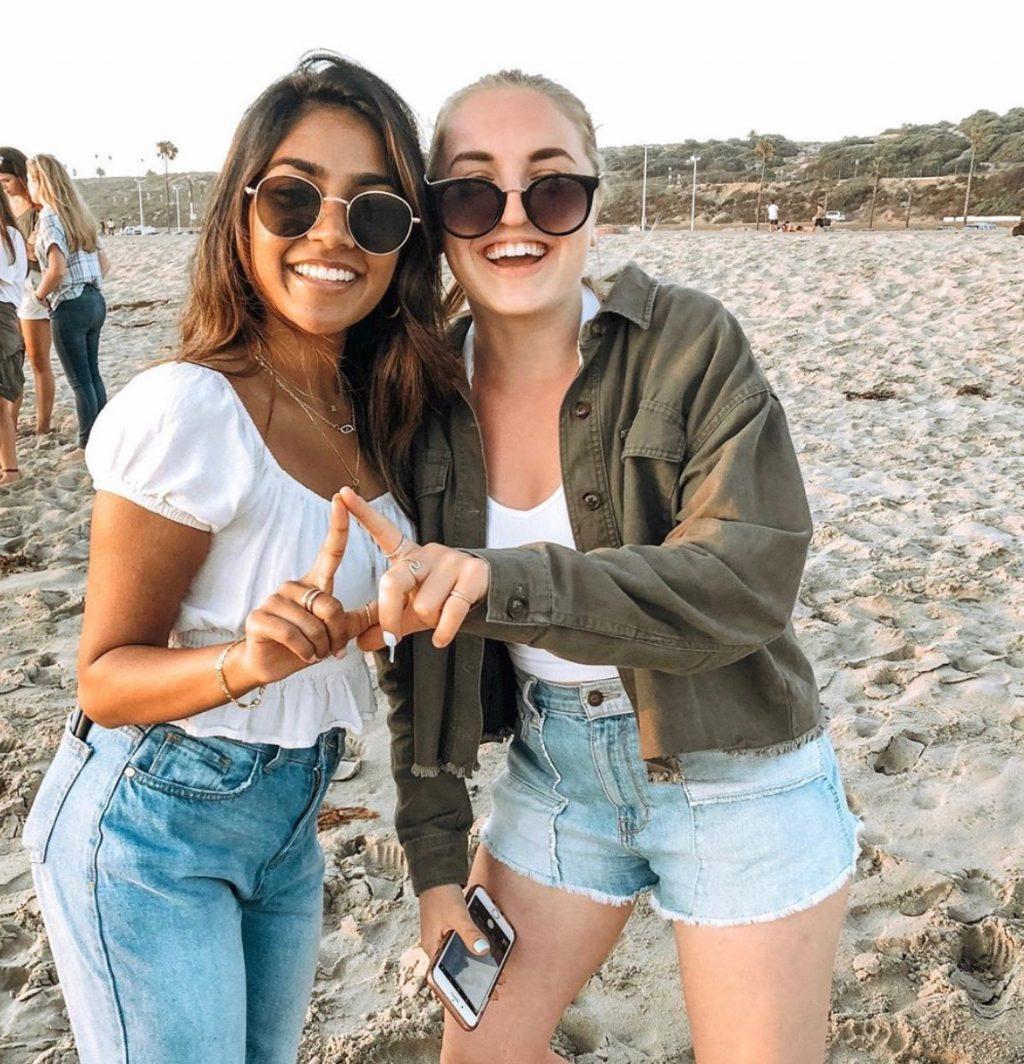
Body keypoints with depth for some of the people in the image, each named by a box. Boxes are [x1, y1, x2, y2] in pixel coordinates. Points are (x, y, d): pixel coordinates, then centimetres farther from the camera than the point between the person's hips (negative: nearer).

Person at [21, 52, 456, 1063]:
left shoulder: (377, 409, -2)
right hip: (150, 830, -7)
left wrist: (329, 628, -8)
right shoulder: (188, 411, -24)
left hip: (288, 817, 7)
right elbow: (105, 678, -17)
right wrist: (248, 662, -33)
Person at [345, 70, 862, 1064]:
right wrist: (436, 857, 2)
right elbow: (420, 651, 1)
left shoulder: (690, 341, -16)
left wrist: (500, 582, -38)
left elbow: (751, 577, -26)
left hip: (737, 780, -3)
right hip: (554, 765, 4)